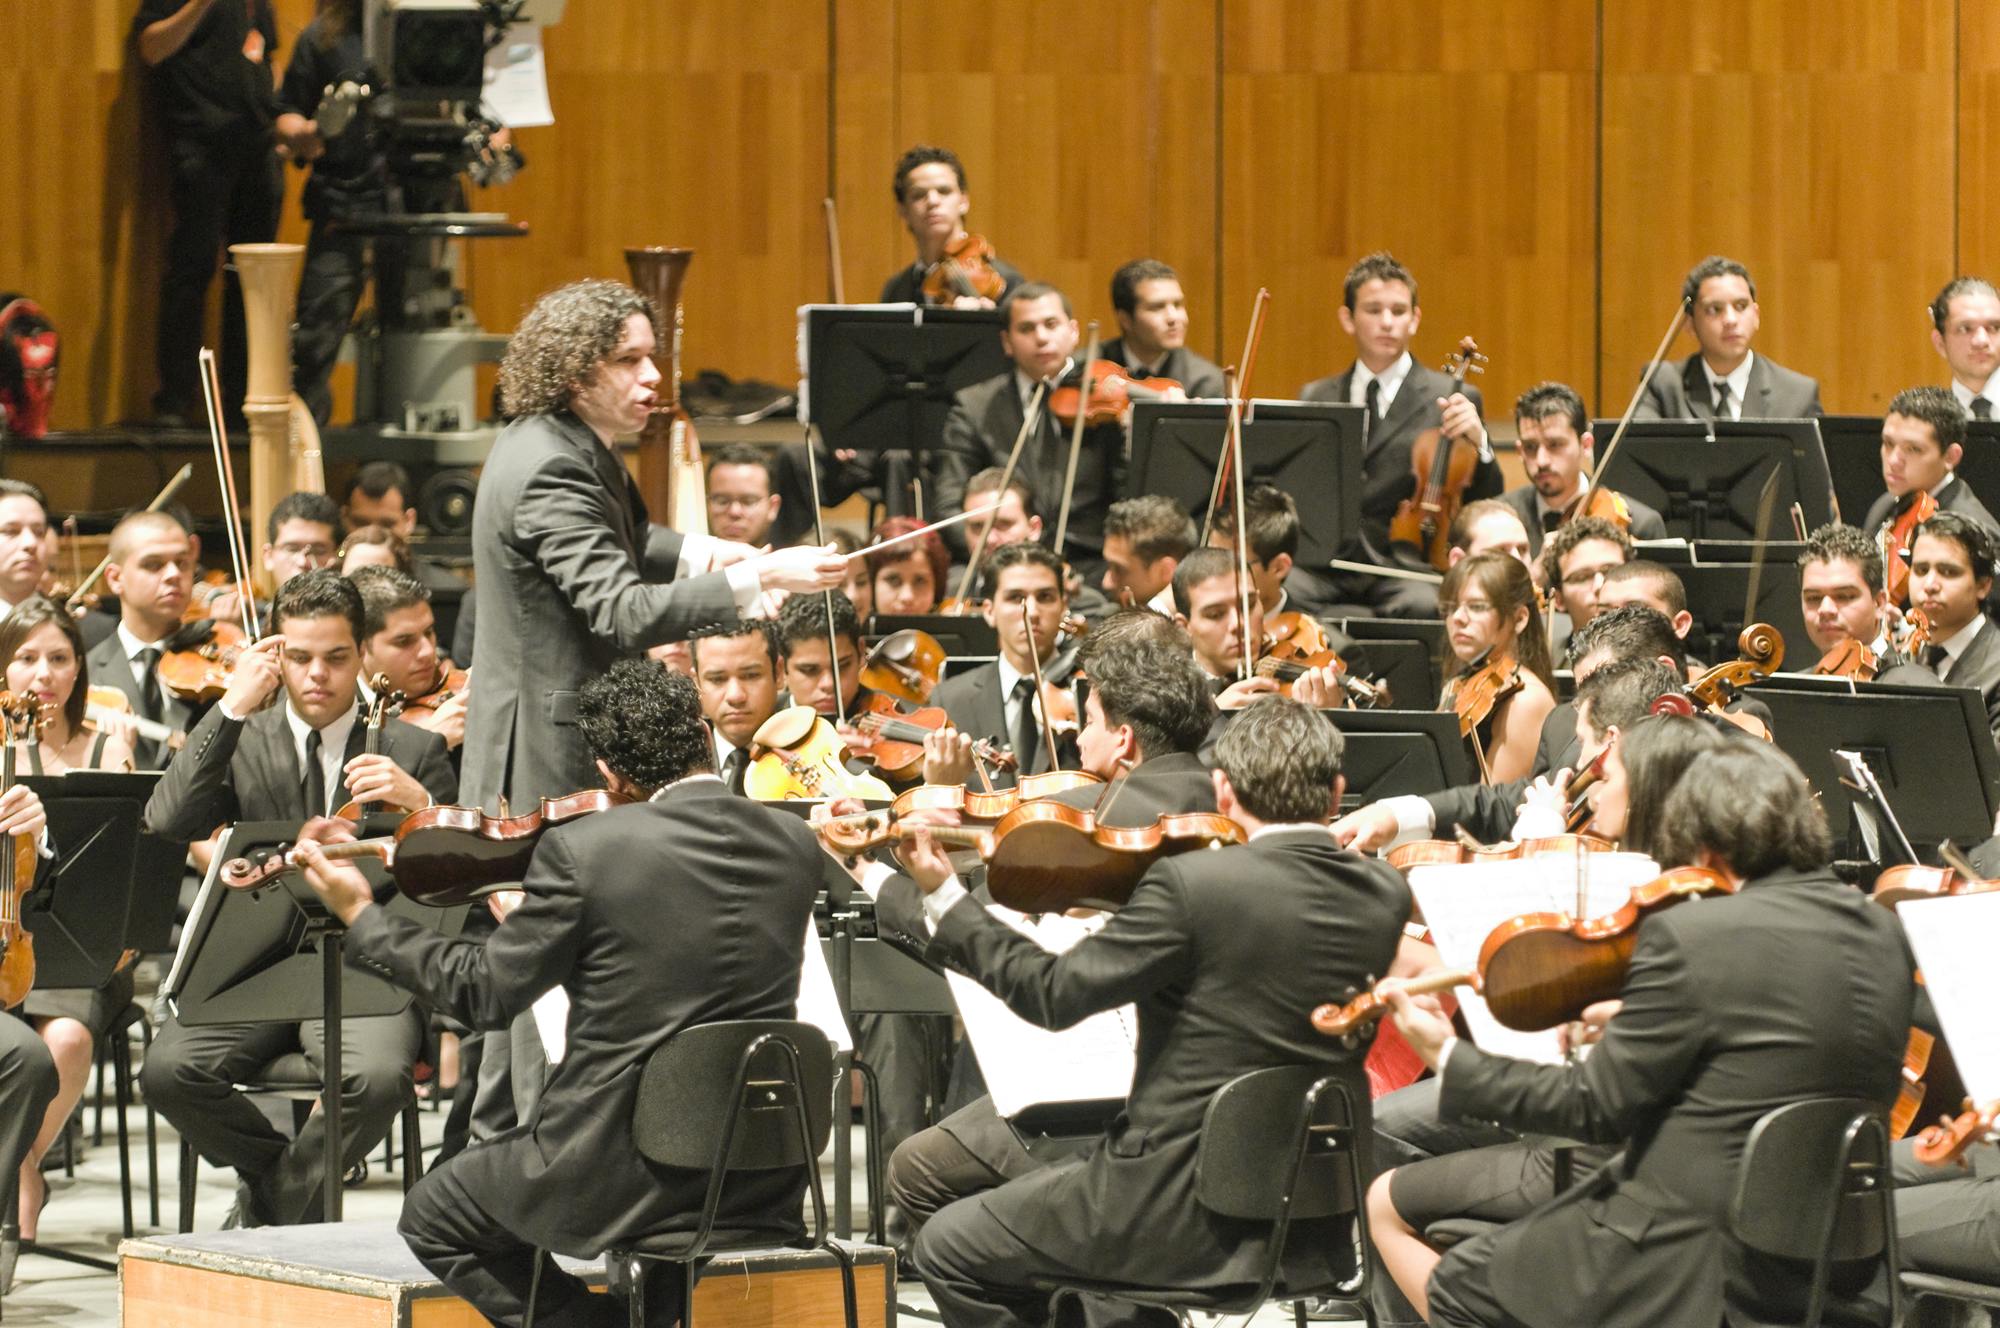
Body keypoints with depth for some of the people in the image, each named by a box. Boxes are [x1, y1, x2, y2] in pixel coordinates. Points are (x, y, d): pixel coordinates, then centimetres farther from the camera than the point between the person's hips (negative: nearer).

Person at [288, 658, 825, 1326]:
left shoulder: (583, 850, -15)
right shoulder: (795, 845, 0)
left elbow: (486, 992, -7)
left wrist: (363, 919, 5)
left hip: (622, 1172, -5)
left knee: (434, 1216, 20)